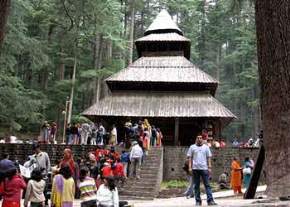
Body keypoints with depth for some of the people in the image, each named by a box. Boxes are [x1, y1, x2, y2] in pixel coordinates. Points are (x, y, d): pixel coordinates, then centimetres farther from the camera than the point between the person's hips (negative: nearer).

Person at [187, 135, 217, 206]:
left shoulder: (206, 147, 10)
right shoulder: (192, 147, 8)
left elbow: (208, 158, 9)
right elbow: (190, 157, 6)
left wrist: (209, 167, 1)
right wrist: (190, 167, -3)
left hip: (204, 168, 0)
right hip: (195, 168, 0)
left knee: (207, 185, -4)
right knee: (196, 186, 5)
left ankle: (210, 200, -5)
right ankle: (198, 201, 11)